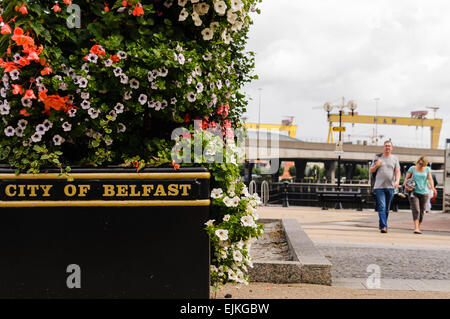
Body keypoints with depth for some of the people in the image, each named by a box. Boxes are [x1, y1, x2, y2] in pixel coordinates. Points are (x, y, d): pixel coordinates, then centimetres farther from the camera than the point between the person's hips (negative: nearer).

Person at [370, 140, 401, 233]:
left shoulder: (395, 159, 10)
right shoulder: (377, 158, 8)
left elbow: (398, 171, 3)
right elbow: (371, 170, 12)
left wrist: (397, 181, -15)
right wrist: (377, 165, -9)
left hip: (390, 187, 2)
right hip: (379, 186, -2)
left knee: (387, 208, 8)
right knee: (381, 207, -12)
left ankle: (382, 224, 22)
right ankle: (384, 226, -16)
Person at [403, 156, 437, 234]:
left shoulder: (427, 169, 8)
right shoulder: (412, 168, 3)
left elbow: (430, 179, -3)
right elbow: (406, 178, 2)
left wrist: (432, 187, -22)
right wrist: (406, 185, -19)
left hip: (424, 193, 3)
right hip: (414, 192, -3)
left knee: (421, 211, 6)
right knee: (416, 210, -15)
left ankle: (418, 227, 19)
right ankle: (416, 228, -22)